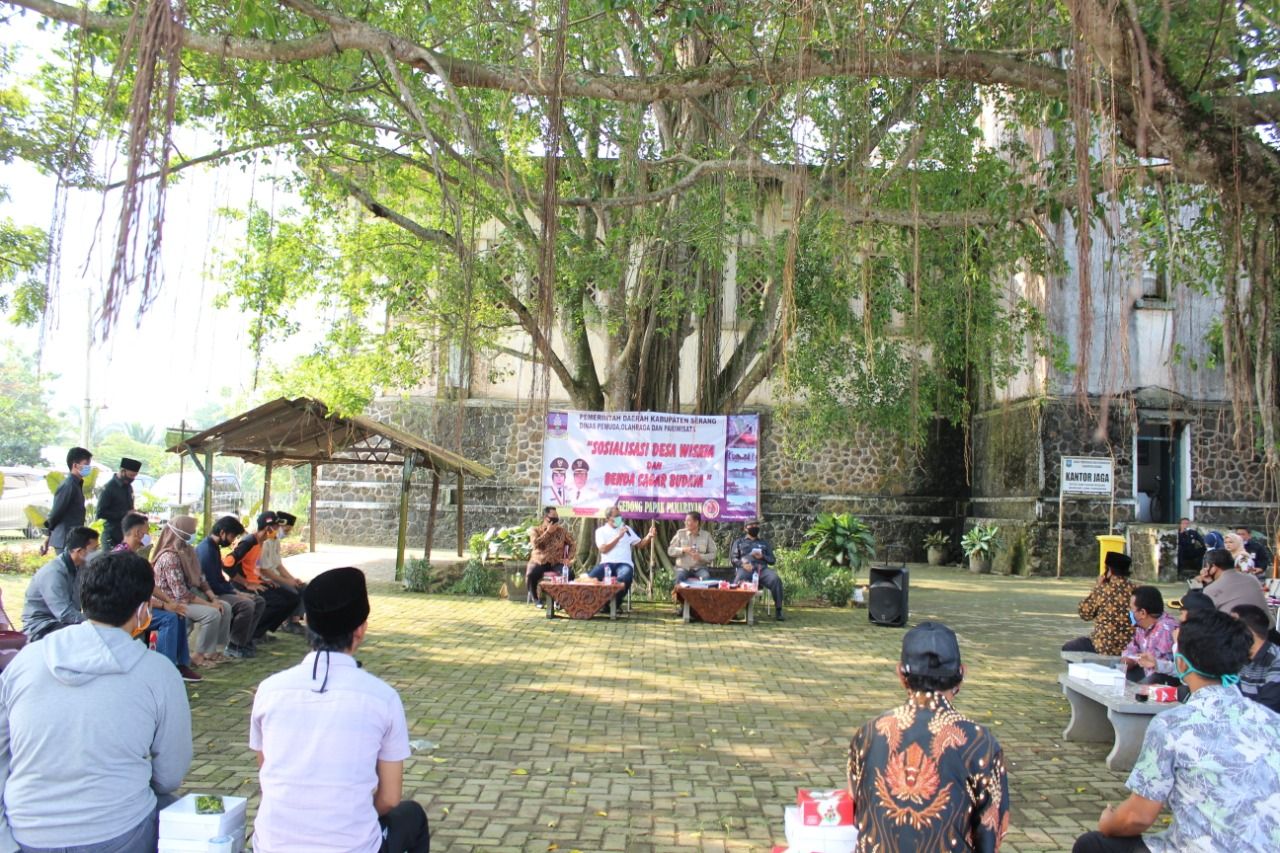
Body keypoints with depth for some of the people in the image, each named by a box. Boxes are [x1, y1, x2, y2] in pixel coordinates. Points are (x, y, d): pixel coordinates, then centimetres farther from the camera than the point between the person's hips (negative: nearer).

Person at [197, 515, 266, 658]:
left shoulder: (214, 547, 11)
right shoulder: (206, 550, -21)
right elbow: (212, 585, -24)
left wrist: (234, 590, 5)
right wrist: (234, 592, -14)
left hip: (220, 591, 11)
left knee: (259, 602, 5)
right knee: (246, 605, -29)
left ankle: (245, 641, 2)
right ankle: (235, 646, -14)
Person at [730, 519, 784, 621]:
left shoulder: (764, 543, 32)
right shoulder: (739, 542, 28)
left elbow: (772, 560, 24)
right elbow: (733, 558, 16)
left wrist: (762, 556, 2)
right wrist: (742, 564, -6)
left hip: (762, 568, 2)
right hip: (745, 568, -2)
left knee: (776, 579, -30)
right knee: (739, 581, -38)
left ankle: (778, 611, -27)